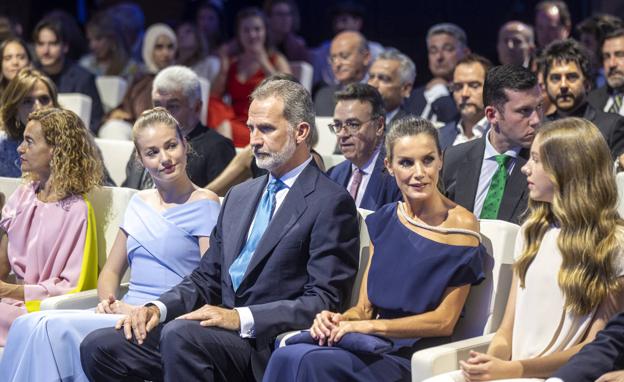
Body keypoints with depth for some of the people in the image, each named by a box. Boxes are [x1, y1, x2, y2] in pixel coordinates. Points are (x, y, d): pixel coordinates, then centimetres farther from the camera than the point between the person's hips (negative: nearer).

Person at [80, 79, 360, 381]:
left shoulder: (331, 203, -4)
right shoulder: (239, 196, 21)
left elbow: (324, 302, -12)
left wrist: (241, 318, -20)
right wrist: (158, 308, 1)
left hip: (265, 345, -7)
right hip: (221, 331, 8)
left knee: (179, 333, -34)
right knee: (99, 347, -9)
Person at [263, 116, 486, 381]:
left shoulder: (461, 225, -4)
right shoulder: (383, 222, 14)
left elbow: (444, 322, -7)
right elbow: (365, 307, 14)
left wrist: (371, 326, -15)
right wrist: (340, 320, -9)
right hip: (376, 348, 5)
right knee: (286, 357, -26)